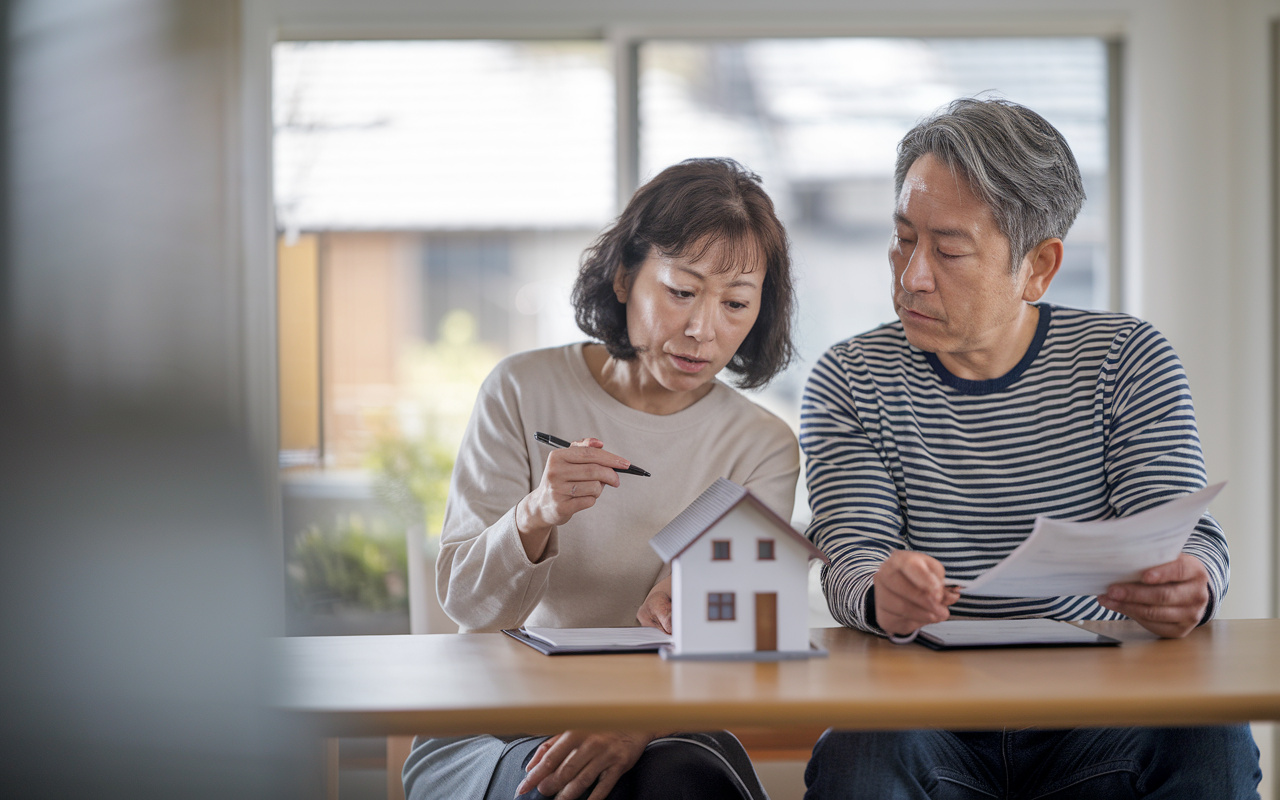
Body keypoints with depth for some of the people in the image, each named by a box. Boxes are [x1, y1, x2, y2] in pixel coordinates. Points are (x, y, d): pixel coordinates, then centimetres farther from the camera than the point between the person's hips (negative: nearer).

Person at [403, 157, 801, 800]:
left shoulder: (764, 449, 2)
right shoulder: (523, 392, 0)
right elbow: (466, 603, -3)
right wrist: (533, 519, -26)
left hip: (657, 729, 1)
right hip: (490, 732, 0)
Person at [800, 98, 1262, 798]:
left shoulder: (1126, 360, 5)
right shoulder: (848, 382, 4)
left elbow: (1190, 534, -4)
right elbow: (851, 558, -6)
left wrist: (1188, 587, -31)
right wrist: (881, 595, -33)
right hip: (930, 710, -1)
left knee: (1213, 742, -31)